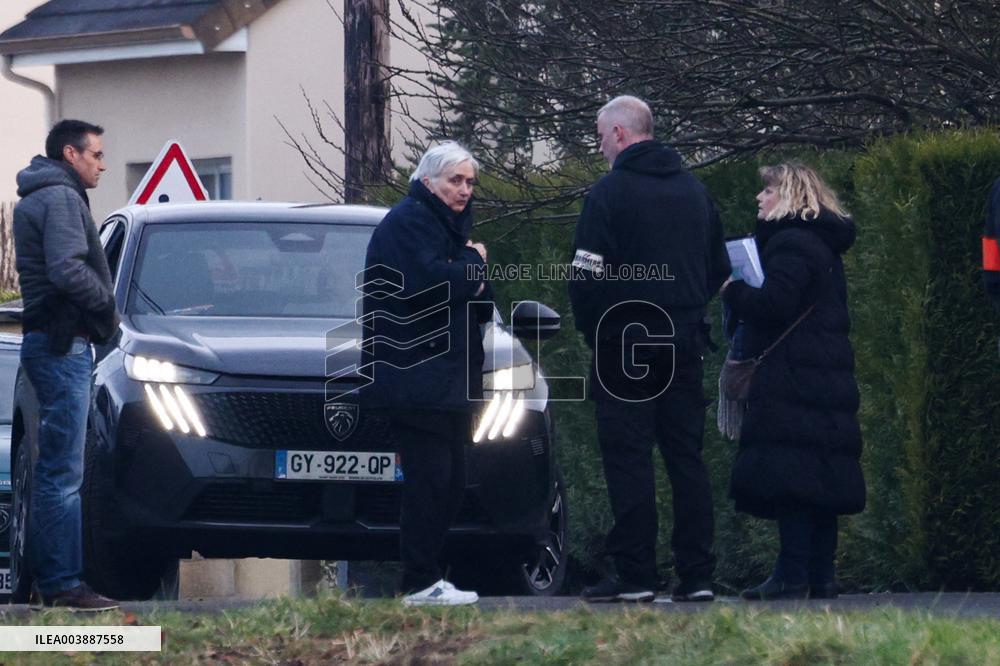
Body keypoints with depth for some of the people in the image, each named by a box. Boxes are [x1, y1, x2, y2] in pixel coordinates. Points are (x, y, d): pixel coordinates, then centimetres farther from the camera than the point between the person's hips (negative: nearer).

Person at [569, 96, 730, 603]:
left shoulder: (611, 190, -9)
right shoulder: (693, 190, 13)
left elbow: (587, 274, -13)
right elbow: (719, 268, 19)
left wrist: (592, 330, 1)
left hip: (624, 345, -6)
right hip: (684, 344, 6)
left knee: (628, 457, -4)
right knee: (686, 456, 7)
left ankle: (634, 575, -7)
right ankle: (696, 575, 4)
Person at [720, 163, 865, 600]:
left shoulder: (791, 245, -11)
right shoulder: (823, 245, 21)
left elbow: (775, 303, -22)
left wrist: (732, 292, -6)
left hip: (793, 381, -10)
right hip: (829, 380, 10)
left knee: (788, 478, -12)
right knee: (821, 481, 9)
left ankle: (793, 576, -16)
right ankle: (821, 576, 10)